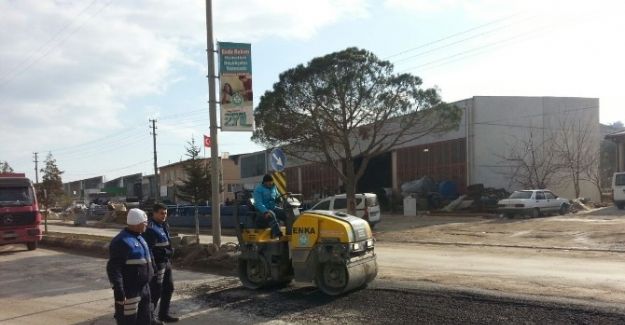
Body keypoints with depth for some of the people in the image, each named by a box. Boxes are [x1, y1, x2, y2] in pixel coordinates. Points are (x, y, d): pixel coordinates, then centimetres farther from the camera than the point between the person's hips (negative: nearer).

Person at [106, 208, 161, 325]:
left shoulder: (139, 238, 12)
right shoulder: (121, 241, -18)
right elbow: (113, 268, -22)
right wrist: (118, 291, -25)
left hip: (144, 288, 10)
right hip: (129, 291, -9)